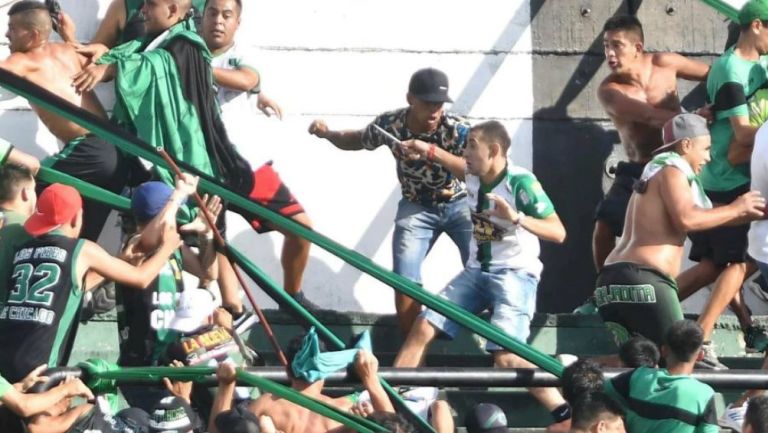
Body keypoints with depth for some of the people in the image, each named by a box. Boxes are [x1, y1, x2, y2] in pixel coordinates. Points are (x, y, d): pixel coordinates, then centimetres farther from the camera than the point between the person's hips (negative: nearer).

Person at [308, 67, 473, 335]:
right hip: (417, 208, 2)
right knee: (405, 281, -11)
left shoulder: (457, 129, -25)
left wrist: (433, 152, -46)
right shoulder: (390, 124, -17)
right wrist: (327, 134, -15)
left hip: (460, 205, -1)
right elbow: (357, 141, 5)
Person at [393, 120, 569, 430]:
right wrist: (429, 151, 16)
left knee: (506, 357, -23)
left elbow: (558, 233, -23)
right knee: (423, 329, -1)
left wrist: (517, 218, -36)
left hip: (515, 275, -7)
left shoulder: (521, 182, -20)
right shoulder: (472, 175, 0)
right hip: (476, 271, 7)